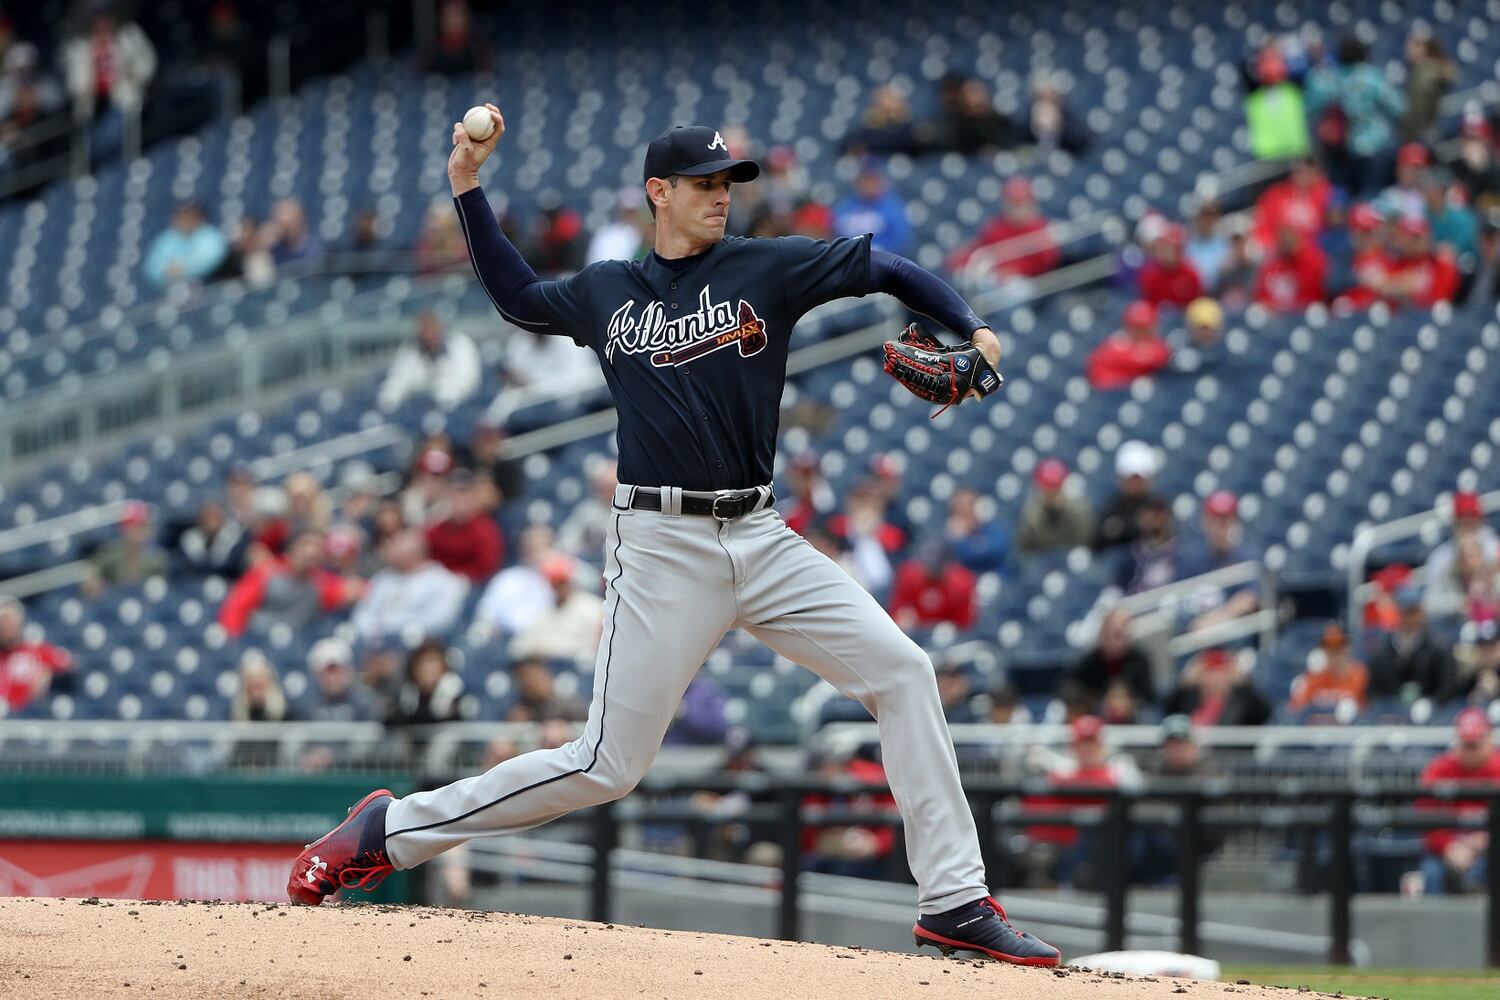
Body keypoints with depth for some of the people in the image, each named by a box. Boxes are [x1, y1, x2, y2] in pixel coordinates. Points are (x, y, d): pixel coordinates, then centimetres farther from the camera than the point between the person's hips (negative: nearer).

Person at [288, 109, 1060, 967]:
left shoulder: (768, 269, 6)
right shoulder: (606, 292, 10)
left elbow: (888, 270, 5)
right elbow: (518, 295, 29)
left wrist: (972, 331, -10)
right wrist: (469, 191, 21)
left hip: (761, 538, 2)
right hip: (662, 544, -2)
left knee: (903, 672, -11)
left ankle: (955, 901, -6)